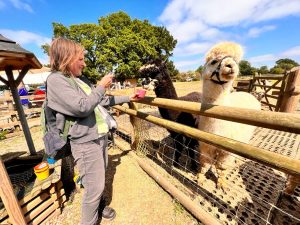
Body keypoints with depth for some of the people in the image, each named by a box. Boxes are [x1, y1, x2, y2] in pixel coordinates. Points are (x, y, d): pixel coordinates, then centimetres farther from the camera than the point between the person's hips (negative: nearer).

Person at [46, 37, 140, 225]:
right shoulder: (56, 80, -12)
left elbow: (102, 101, 18)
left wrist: (127, 98, 19)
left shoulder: (81, 79, 12)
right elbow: (82, 107, -24)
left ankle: (99, 205, 48)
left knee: (100, 177, 23)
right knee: (94, 187, 5)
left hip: (100, 136, 8)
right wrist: (101, 86, -12)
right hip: (86, 142, -8)